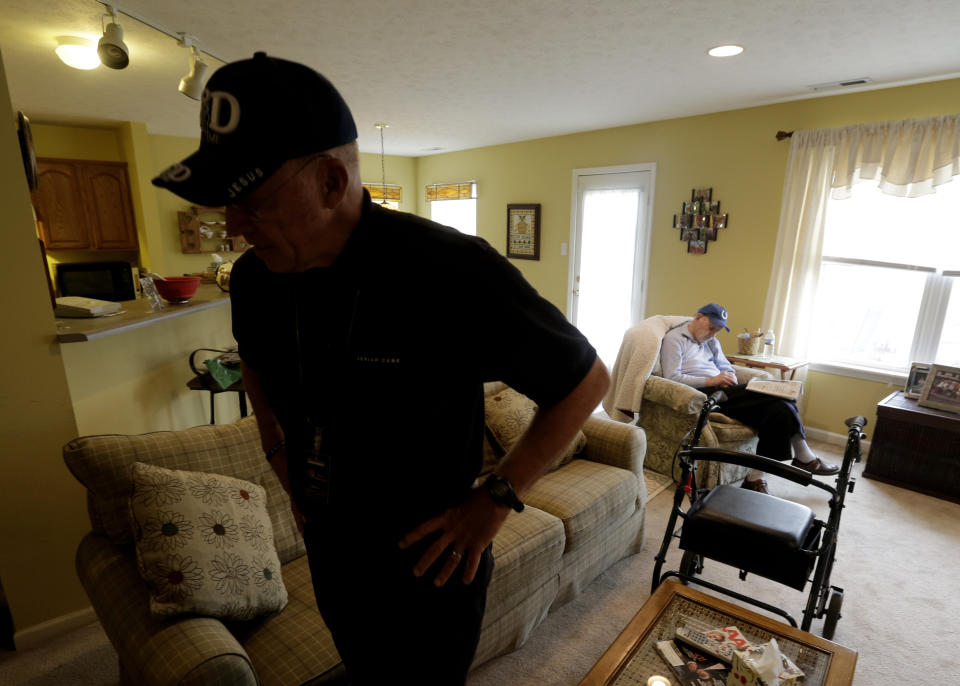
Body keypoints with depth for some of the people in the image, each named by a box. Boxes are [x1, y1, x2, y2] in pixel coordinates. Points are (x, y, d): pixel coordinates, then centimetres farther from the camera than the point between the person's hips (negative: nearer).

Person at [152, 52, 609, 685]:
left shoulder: (452, 272, -29)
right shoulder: (254, 278, -9)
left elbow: (587, 380, -18)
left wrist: (497, 499, -19)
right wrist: (277, 450, 6)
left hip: (431, 565, -5)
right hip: (328, 555, 6)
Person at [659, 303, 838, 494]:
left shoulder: (711, 342, 24)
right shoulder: (674, 338, 0)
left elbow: (727, 367, 26)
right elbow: (672, 378, -11)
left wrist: (730, 377, 0)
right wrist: (711, 381, -17)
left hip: (720, 391, 8)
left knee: (779, 408, -15)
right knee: (771, 391, -19)